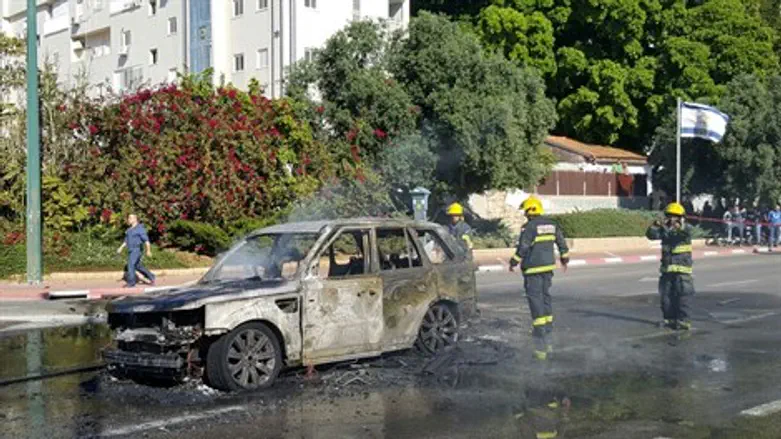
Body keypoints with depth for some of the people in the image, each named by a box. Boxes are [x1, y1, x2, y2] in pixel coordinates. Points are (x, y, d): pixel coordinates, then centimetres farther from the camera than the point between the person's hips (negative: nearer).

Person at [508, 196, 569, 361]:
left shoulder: (529, 227, -14)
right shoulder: (552, 224, 8)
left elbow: (522, 248, -17)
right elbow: (562, 243, 15)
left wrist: (513, 263, -5)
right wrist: (564, 259, 28)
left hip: (533, 269, -7)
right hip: (548, 267, 7)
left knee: (536, 301, -5)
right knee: (546, 299, 17)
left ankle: (540, 347, -6)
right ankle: (548, 341, 23)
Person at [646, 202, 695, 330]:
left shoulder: (685, 228, -3)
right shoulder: (665, 230, 9)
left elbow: (687, 231, -27)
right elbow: (651, 235, -3)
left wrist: (679, 226, -48)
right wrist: (654, 226, -23)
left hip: (682, 268, -5)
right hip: (667, 268, 5)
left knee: (682, 296, -6)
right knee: (666, 295, 7)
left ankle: (683, 320, -2)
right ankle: (669, 319, 17)